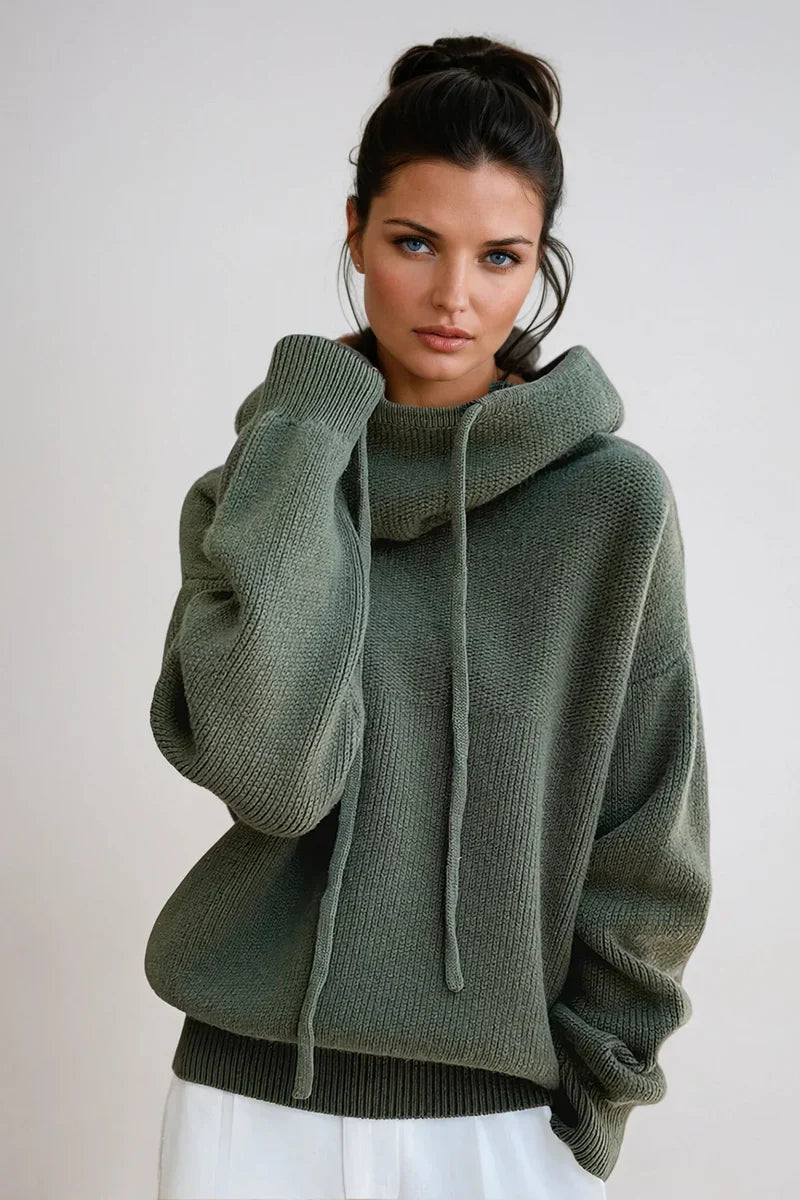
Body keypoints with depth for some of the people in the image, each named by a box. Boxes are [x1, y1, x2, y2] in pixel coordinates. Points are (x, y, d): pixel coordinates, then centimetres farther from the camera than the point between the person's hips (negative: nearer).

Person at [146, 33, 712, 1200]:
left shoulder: (614, 501, -7)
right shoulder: (255, 487, -2)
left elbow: (647, 845, -1)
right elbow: (269, 767, -19)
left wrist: (594, 1091, -1)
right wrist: (309, 426, -15)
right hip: (255, 1095, 2)